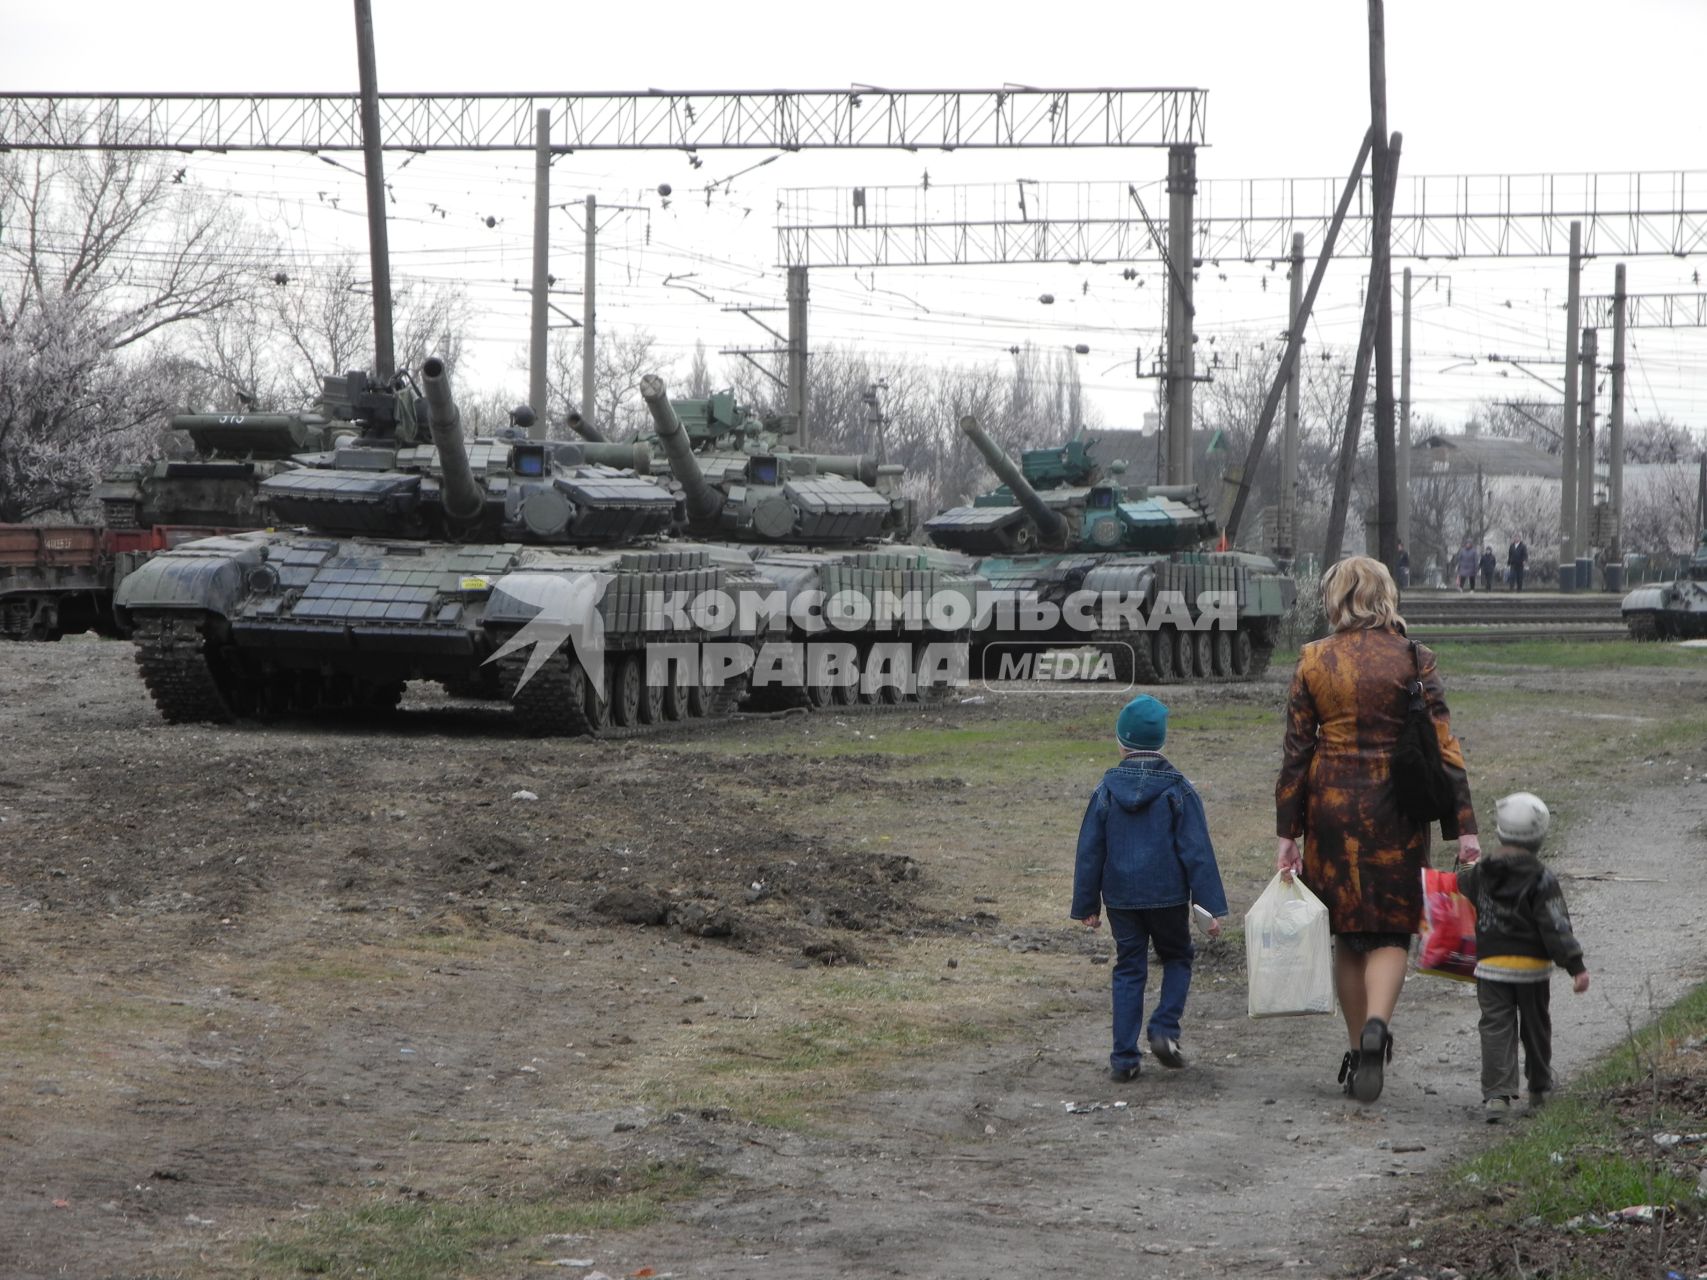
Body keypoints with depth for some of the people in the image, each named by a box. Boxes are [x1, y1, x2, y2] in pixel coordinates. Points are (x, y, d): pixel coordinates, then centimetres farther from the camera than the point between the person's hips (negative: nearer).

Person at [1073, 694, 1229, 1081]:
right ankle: (1164, 1029, -1)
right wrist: (1212, 907, -5)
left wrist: (1087, 905, 11)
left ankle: (1124, 1057, 5)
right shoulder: (1178, 791, -6)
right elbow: (1197, 852, -7)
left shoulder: (1106, 790, -1)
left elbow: (1089, 853, 2)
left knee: (1128, 970, 9)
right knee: (1177, 958, 19)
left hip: (1121, 899, 2)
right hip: (1168, 896, -1)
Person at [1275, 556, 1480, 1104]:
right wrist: (1464, 827, -5)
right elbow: (1443, 747, -6)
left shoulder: (1313, 661, -1)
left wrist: (1287, 834, 1)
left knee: (1347, 933, 14)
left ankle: (1358, 1051, 18)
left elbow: (1296, 751, -1)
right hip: (1395, 809, -1)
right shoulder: (1414, 660, -3)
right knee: (1391, 930, 5)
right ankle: (1376, 1023, -21)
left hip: (1330, 804, 1)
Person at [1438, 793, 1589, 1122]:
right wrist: (1576, 965, -12)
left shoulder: (1480, 875, 0)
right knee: (1535, 1026, 17)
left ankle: (1497, 1093, -17)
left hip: (1490, 963, 1)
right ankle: (1539, 1088, 33)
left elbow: (1460, 885, 24)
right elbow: (1556, 926, -15)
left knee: (1496, 1027, -1)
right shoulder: (1542, 880, -12)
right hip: (1532, 967, -1)